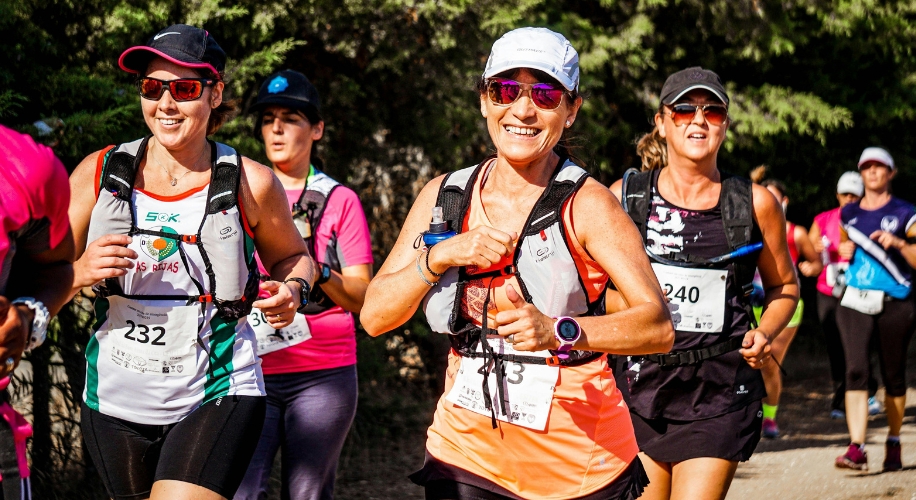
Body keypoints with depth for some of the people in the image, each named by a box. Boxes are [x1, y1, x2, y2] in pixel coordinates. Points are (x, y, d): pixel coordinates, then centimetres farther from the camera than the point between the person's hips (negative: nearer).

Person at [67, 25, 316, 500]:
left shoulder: (250, 184, -4)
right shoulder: (99, 174, -1)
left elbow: (292, 255, 14)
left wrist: (291, 291, -8)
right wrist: (80, 273, -20)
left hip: (218, 397, -3)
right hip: (115, 402, 3)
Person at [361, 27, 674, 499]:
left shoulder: (586, 204, -10)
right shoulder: (444, 196, 3)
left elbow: (658, 327, -20)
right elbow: (374, 316, 1)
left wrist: (560, 332, -35)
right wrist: (440, 255, -15)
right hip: (467, 455, 3)